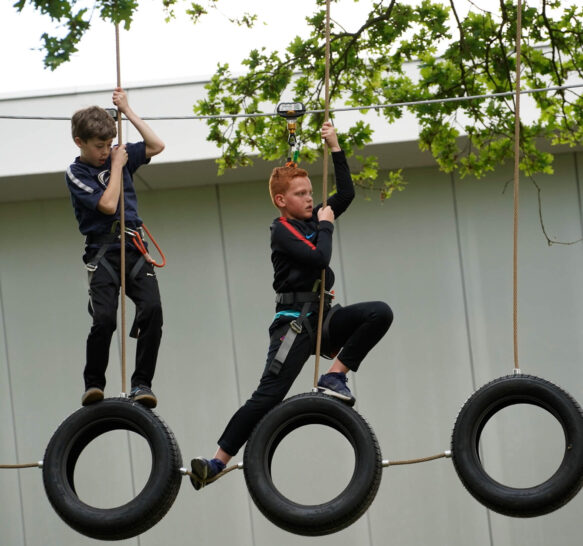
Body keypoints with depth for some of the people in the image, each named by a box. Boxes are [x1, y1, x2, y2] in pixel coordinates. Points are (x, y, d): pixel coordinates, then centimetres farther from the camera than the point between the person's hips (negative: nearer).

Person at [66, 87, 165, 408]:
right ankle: (93, 382, -1)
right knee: (104, 319, -20)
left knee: (152, 309, -17)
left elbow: (156, 146, 6)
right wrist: (117, 166, -4)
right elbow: (108, 204, -14)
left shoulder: (118, 156, 13)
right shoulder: (76, 173, -2)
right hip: (103, 252, -4)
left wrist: (127, 111, 4)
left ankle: (142, 382, -11)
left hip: (134, 249, 4)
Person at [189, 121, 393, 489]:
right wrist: (326, 226, -7)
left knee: (380, 314, -15)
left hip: (323, 317, 7)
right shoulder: (283, 231, -8)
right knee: (268, 396, -15)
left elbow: (347, 193, 11)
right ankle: (218, 462, -12)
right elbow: (318, 258, -22)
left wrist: (336, 148, 7)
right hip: (294, 322, -7)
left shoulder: (312, 220, 13)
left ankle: (334, 376, -8)